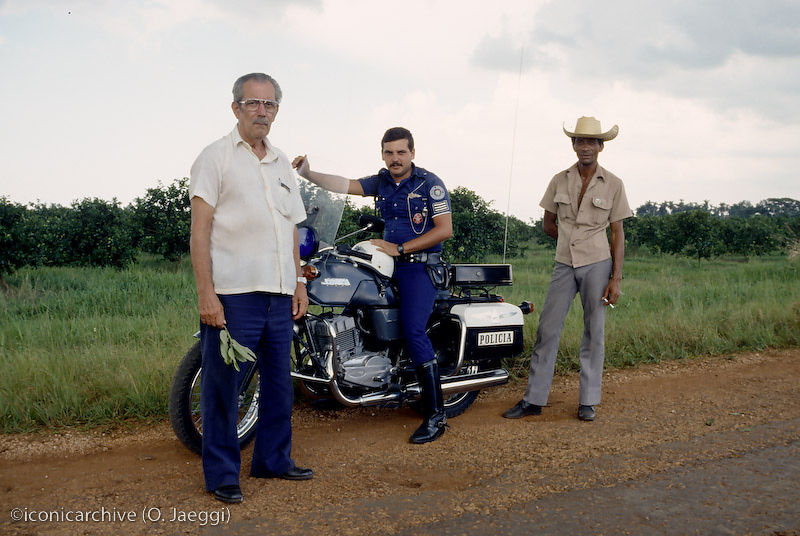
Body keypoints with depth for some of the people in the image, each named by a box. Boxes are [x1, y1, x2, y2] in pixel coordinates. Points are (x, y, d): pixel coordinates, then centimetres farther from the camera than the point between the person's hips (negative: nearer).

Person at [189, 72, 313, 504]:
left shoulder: (282, 165, 19)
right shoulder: (216, 157, -1)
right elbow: (200, 228, -7)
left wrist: (299, 282, 17)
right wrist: (205, 292, -14)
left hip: (279, 294, 7)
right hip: (232, 293, -6)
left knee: (278, 381, 13)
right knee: (223, 384, -1)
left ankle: (273, 459, 27)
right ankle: (222, 473, 11)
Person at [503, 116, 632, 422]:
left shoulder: (613, 184, 1)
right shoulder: (559, 181, 7)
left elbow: (618, 234, 1)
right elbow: (548, 224, 15)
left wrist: (616, 279, -5)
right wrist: (574, 241, 7)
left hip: (597, 264, -2)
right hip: (564, 264, 2)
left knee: (594, 333, 2)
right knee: (547, 330, -1)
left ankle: (588, 401, 12)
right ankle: (534, 399, 6)